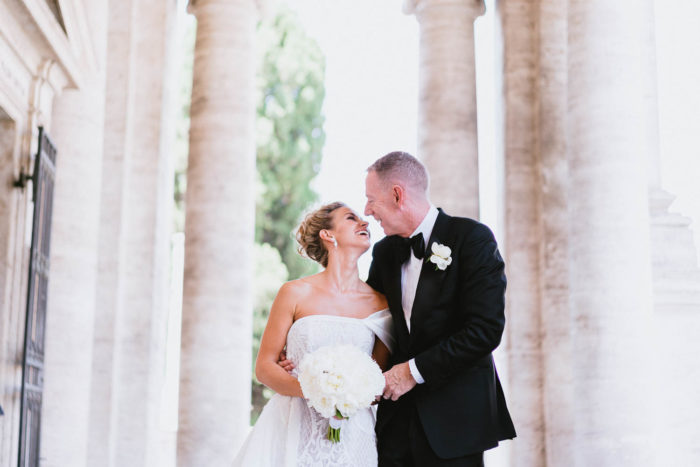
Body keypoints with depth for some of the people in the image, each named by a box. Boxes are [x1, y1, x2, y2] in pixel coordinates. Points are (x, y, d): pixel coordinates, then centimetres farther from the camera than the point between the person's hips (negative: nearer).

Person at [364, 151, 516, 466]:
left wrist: (416, 370, -16)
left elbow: (486, 329, -16)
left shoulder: (472, 238, -8)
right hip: (395, 418, 5)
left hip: (453, 418, -5)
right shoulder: (384, 252, 11)